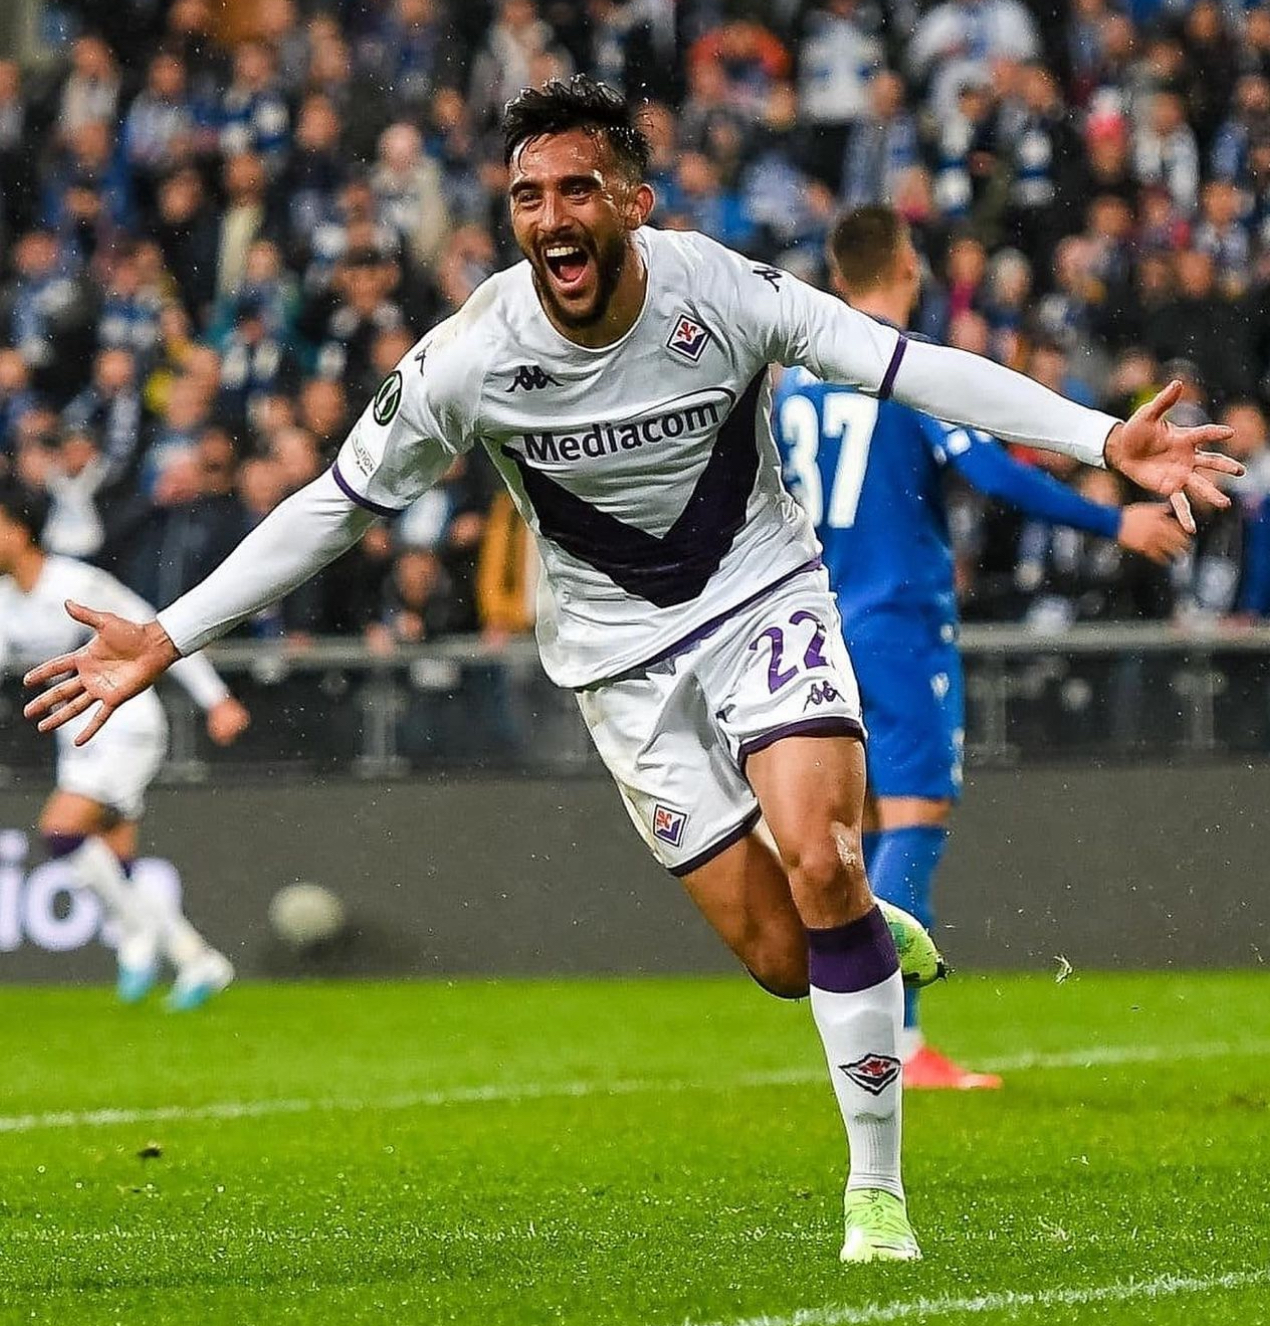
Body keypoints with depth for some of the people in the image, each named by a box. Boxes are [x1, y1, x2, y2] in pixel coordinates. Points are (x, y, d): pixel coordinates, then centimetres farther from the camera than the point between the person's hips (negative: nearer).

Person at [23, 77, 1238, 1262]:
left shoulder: (719, 292, -20)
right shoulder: (470, 360, -18)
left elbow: (911, 367, -22)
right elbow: (334, 505, -7)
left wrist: (1104, 440, -30)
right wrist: (166, 641, -10)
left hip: (764, 593, -1)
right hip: (622, 653, 1)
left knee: (821, 866, -22)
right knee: (782, 958, -7)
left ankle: (876, 1190, -9)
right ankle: (870, 929, 32)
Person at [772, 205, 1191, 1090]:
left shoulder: (796, 382, 11)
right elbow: (990, 472, -17)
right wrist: (1116, 524, -14)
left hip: (825, 628, 7)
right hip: (904, 623, -7)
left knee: (863, 831, 12)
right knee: (916, 818, -9)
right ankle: (897, 1045, -19)